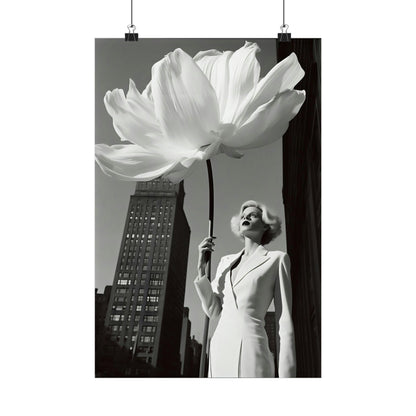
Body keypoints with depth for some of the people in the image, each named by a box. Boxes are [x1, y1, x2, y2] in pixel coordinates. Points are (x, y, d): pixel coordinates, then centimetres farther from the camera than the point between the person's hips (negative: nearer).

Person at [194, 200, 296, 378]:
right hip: (220, 351, 5)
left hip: (251, 352, -5)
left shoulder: (277, 259, 3)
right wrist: (202, 267, 2)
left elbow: (284, 322, -1)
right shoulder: (226, 261, 18)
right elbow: (213, 310, 12)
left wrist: (286, 374, -7)